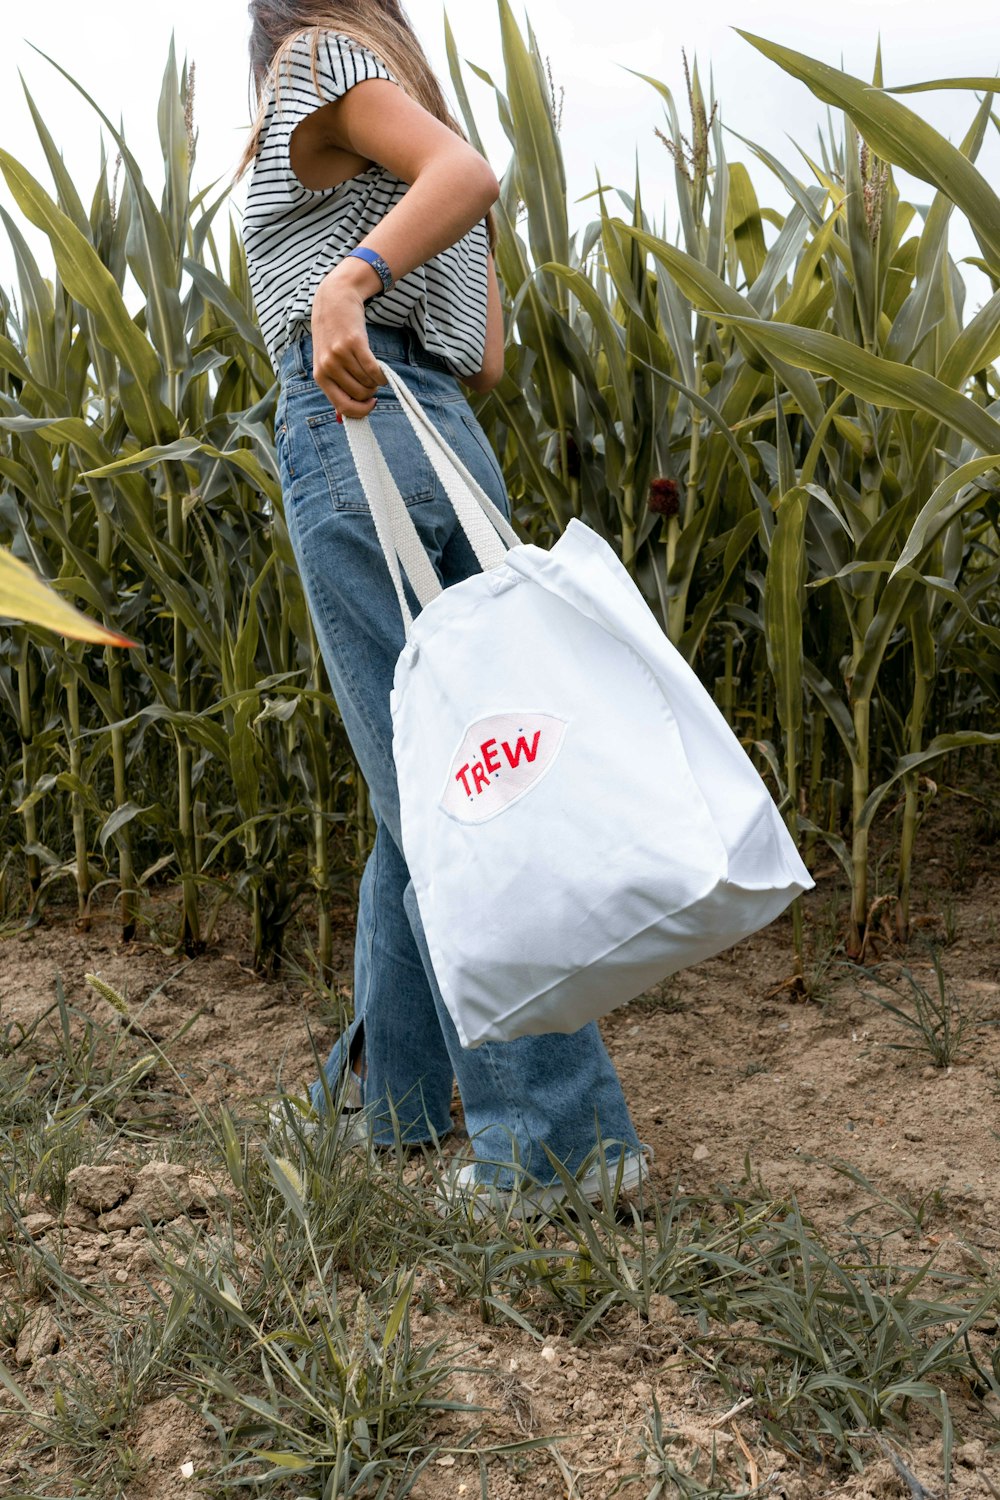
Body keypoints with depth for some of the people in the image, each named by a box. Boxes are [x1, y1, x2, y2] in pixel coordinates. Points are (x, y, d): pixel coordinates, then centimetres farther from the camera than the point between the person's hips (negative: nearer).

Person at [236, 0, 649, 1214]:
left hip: (348, 438, -9)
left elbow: (472, 171, -15)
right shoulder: (430, 181, 27)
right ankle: (390, 1081, 24)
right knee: (417, 785, 12)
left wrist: (344, 282, -30)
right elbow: (487, 360, 17)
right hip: (453, 448, 9)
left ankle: (568, 1130, -8)